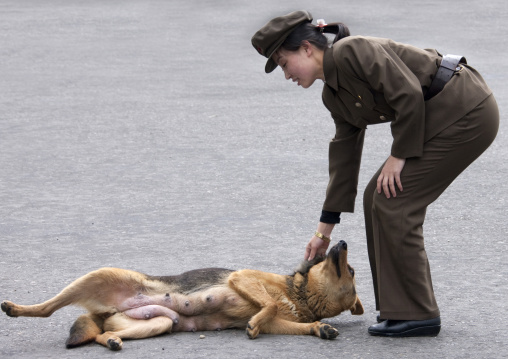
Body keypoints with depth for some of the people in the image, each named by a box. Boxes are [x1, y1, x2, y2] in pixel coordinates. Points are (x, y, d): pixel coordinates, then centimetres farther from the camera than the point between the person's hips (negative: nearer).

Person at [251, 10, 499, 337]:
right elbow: (345, 154, 18)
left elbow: (409, 94, -22)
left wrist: (399, 154, -12)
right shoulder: (334, 95, 12)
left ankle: (416, 315, 0)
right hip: (443, 117, 9)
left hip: (467, 111, -9)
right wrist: (325, 229, 20)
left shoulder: (352, 51, -16)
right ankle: (401, 306, 18)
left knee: (392, 203, -8)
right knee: (378, 198, 9)